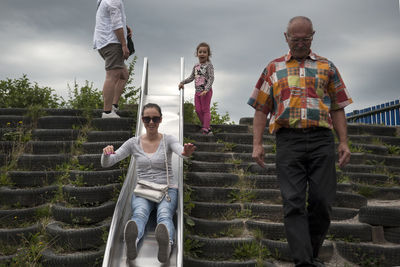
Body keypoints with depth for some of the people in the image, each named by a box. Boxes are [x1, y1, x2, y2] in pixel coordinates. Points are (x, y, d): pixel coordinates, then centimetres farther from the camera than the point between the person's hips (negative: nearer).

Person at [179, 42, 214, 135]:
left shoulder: (208, 65, -9)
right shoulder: (196, 66, 12)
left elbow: (211, 78, -17)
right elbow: (191, 77, 22)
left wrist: (206, 89, -27)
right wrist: (182, 82, 12)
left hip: (206, 91, -7)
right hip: (197, 91, 7)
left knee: (205, 109, -3)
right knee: (198, 110, 7)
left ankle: (206, 129, -1)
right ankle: (205, 127, 18)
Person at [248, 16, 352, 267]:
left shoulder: (327, 66, 16)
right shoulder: (274, 68, 15)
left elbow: (337, 108, 14)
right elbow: (261, 108, 10)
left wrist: (344, 142, 3)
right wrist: (257, 143, 1)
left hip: (322, 140, 1)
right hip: (289, 140, 0)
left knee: (322, 201, 0)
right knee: (294, 203, -6)